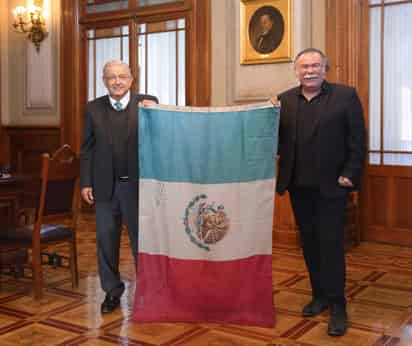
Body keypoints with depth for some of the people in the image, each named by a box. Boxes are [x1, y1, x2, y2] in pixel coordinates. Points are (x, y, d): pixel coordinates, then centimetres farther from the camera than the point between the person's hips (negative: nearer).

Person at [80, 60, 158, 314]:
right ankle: (112, 290, 27)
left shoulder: (147, 104, -3)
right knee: (106, 238, 11)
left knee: (141, 237, 8)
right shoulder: (94, 108, 5)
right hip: (105, 186, 3)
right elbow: (87, 148, 6)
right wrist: (86, 183, 2)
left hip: (137, 185, -2)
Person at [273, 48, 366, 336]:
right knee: (309, 243, 13)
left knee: (331, 245, -2)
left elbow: (358, 141, -5)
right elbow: (277, 141, 4)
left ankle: (337, 306, 9)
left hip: (331, 186, -4)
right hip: (299, 186, 4)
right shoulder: (284, 101, 8)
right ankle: (319, 295, 27)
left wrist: (350, 175, -11)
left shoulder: (346, 96, -2)